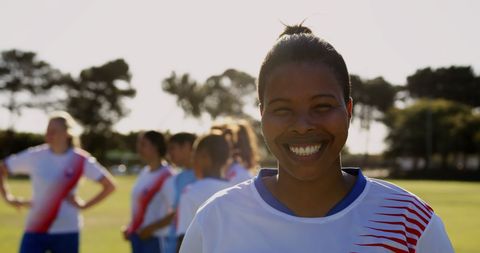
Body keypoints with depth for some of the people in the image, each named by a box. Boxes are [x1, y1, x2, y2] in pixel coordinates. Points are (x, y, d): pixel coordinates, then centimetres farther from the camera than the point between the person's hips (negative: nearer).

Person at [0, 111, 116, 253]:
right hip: (35, 231, 0)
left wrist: (85, 205, -6)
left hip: (67, 232, 0)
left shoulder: (80, 160, -5)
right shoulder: (34, 156, -3)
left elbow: (109, 185, 0)